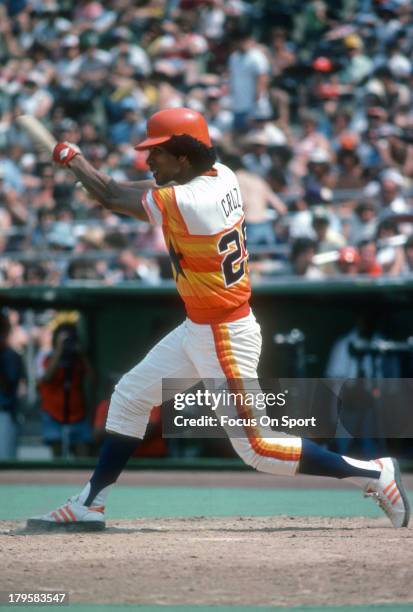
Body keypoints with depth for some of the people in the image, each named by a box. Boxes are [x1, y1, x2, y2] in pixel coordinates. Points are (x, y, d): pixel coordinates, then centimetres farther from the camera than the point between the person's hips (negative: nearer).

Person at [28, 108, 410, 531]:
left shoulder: (183, 203, -25)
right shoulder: (221, 176, -1)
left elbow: (111, 197, -12)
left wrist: (74, 159, 5)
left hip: (224, 337, -10)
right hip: (198, 329, 10)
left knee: (256, 447, -5)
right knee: (129, 397, 15)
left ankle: (375, 474, 0)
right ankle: (89, 505, 21)